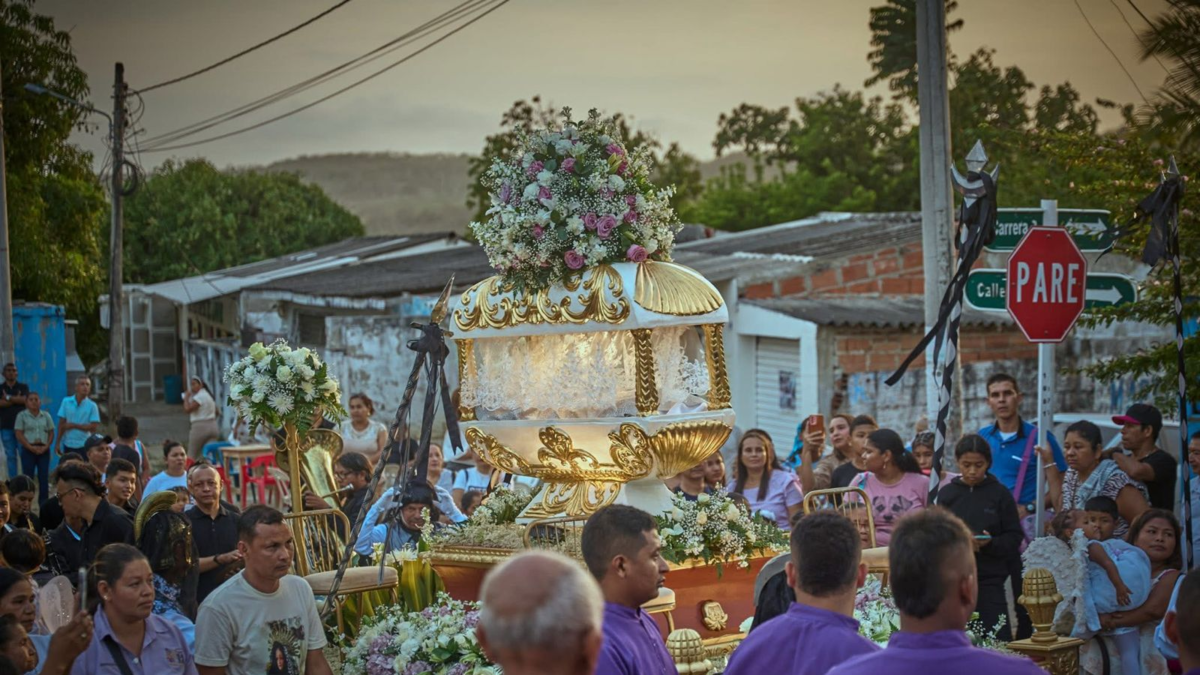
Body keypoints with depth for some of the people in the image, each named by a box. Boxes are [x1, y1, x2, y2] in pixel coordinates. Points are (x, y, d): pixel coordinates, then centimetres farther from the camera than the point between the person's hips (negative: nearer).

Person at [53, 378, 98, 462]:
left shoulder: (92, 406, -3)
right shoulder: (66, 402, 2)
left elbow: (93, 427, -8)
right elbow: (61, 424, 3)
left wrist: (74, 425, -9)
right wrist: (57, 443, -2)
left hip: (84, 446, -2)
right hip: (68, 445, 2)